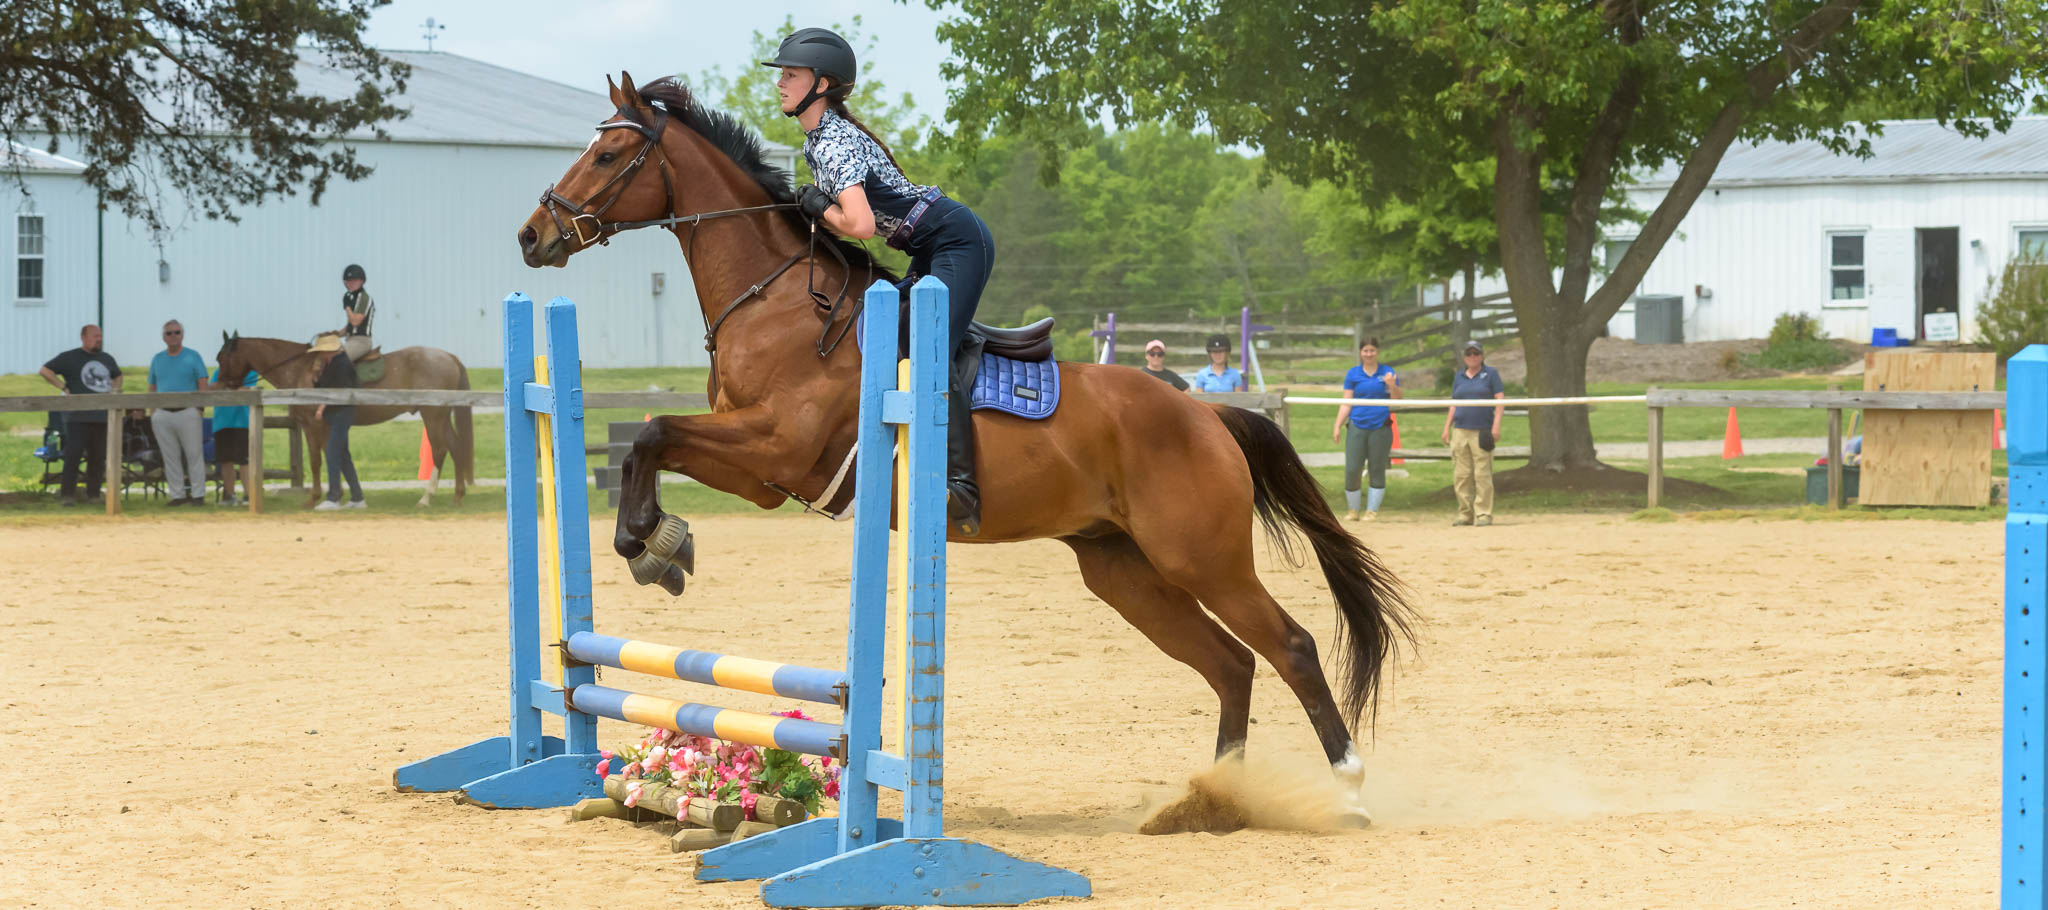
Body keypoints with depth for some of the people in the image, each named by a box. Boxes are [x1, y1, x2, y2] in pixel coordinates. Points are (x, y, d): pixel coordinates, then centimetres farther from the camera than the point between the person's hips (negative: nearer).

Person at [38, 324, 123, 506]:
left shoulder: (107, 359, 18)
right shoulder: (70, 358, 1)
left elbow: (117, 375, 35)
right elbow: (45, 371, -2)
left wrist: (116, 389, 15)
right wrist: (65, 388, -8)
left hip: (102, 416, 5)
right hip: (78, 417, -5)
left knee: (98, 457, 5)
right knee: (73, 454, -10)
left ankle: (94, 494, 12)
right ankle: (68, 494, -7)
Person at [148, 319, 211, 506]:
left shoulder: (192, 356, 3)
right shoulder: (157, 359, 13)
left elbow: (203, 385, 0)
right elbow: (152, 388, 16)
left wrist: (200, 408, -9)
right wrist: (152, 411, 5)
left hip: (188, 412, -4)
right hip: (163, 415, 4)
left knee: (194, 454, -3)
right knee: (170, 458, 4)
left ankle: (198, 494, 0)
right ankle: (177, 494, 10)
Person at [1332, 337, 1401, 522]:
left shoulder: (1387, 372, 7)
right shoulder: (1353, 374, 8)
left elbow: (1398, 400, 3)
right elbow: (1347, 403, 8)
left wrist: (1392, 385, -17)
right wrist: (1338, 425, 0)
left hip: (1381, 428, 0)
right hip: (1357, 428, 0)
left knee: (1377, 471, 3)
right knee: (1351, 470, -5)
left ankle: (1372, 511, 10)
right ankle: (1352, 510, 9)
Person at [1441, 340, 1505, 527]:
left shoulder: (1491, 374, 7)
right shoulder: (1458, 377, 19)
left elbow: (1500, 399, 1)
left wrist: (1496, 424, -10)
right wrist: (1446, 427, 12)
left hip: (1482, 432, -4)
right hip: (1460, 432, 4)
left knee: (1483, 475, -8)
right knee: (1461, 476, 1)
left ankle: (1484, 514, -6)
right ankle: (1465, 514, 6)